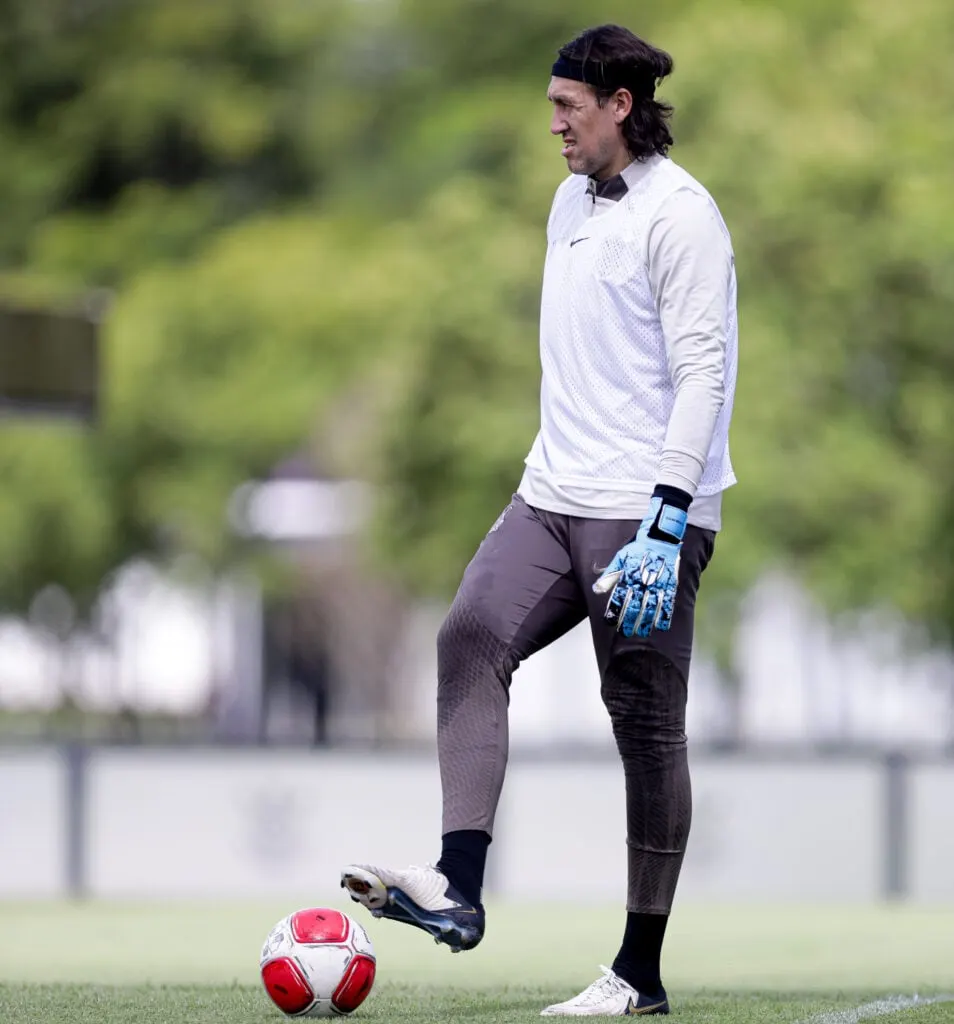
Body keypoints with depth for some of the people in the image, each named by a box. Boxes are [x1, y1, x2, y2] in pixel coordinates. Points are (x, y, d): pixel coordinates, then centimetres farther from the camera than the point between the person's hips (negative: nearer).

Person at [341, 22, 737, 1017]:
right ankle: (457, 888, -24)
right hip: (555, 501, 8)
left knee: (646, 722, -3)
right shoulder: (571, 200, 17)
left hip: (647, 513, -8)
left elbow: (702, 371, -16)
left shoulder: (678, 214, -10)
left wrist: (666, 525, -22)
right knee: (470, 637, -15)